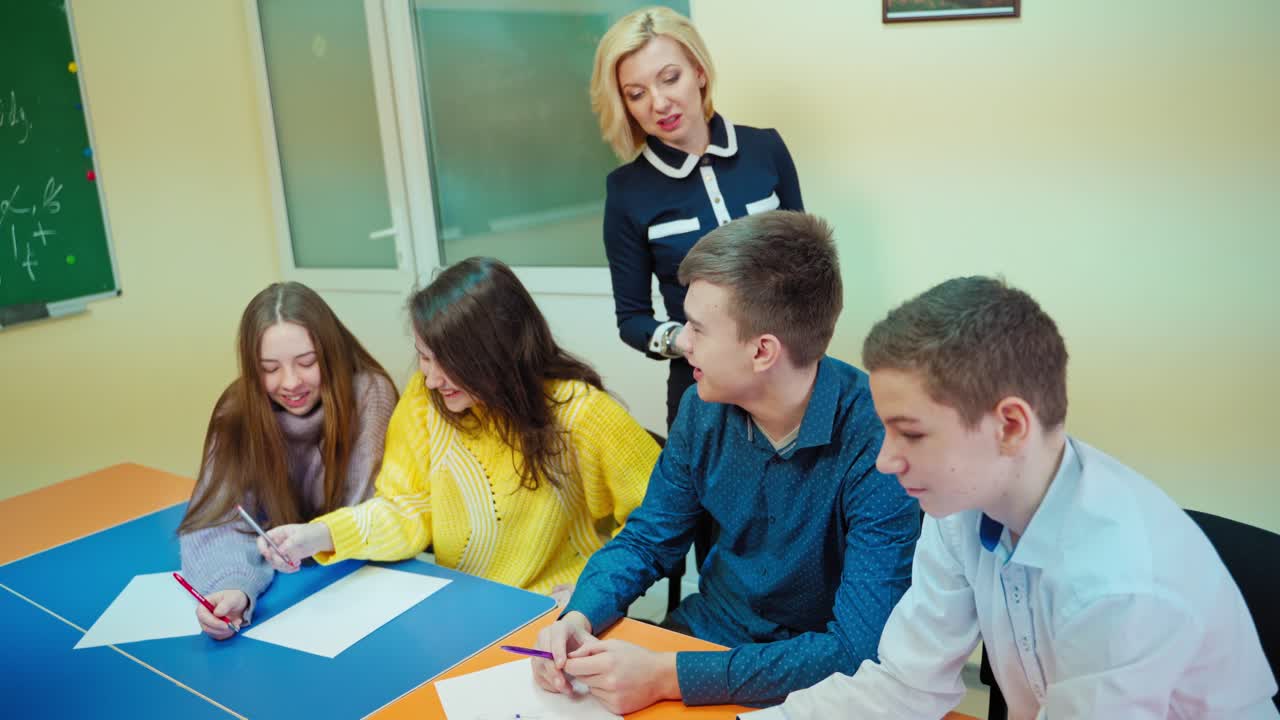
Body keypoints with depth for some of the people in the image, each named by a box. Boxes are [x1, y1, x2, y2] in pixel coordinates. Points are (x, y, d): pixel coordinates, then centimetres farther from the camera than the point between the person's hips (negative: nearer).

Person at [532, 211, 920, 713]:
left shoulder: (879, 442, -26)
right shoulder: (704, 407, -7)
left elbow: (860, 649, -28)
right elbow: (648, 538, 4)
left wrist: (668, 676, -32)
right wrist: (578, 617, -16)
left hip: (811, 678, -4)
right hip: (706, 633, 5)